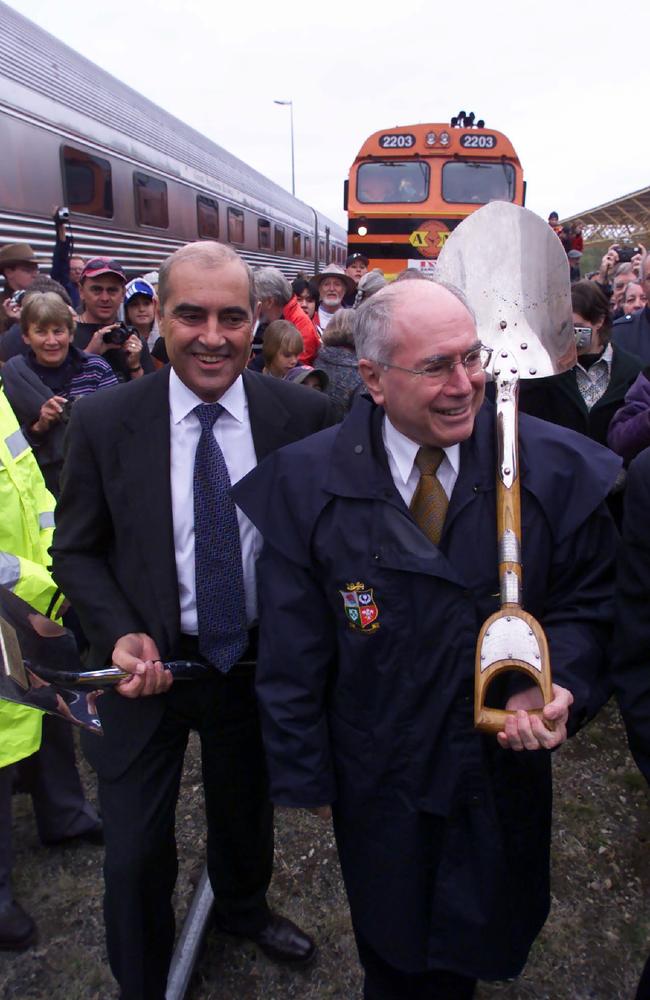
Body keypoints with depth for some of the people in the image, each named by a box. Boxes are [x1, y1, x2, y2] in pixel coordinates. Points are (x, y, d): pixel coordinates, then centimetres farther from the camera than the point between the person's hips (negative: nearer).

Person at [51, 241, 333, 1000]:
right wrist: (121, 636, -20)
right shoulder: (102, 421, -13)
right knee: (135, 851, 11)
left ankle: (244, 908, 61)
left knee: (247, 810, 27)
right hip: (150, 665, -1)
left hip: (261, 662, 2)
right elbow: (75, 551, -5)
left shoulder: (302, 414, -13)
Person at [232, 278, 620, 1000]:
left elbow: (588, 599, -4)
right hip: (376, 784, 0)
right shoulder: (304, 483, -17)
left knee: (487, 941, 27)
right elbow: (292, 653, -10)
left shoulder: (557, 469, -16)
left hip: (505, 771, 1)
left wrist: (559, 687, -22)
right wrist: (303, 773, -5)